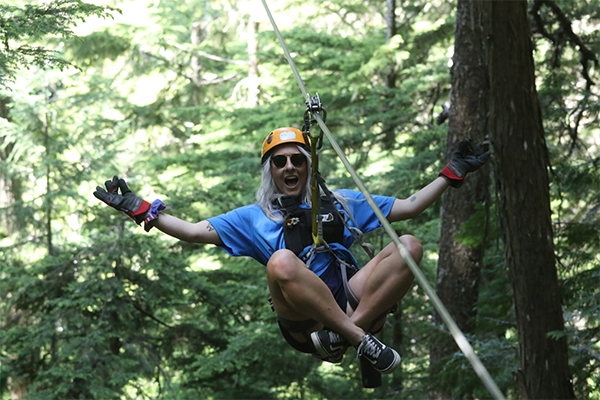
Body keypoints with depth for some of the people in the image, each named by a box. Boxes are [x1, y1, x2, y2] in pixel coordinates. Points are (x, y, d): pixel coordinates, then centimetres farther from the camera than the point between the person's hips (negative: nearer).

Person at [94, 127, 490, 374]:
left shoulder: (341, 203, 28)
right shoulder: (253, 218, 23)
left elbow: (408, 207, 29)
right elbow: (195, 231, 15)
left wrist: (452, 174, 22)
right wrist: (139, 209, 7)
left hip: (354, 299, 3)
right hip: (303, 319, -3)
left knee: (409, 246, -21)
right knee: (281, 261, -36)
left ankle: (345, 334, -36)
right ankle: (363, 340, -34)